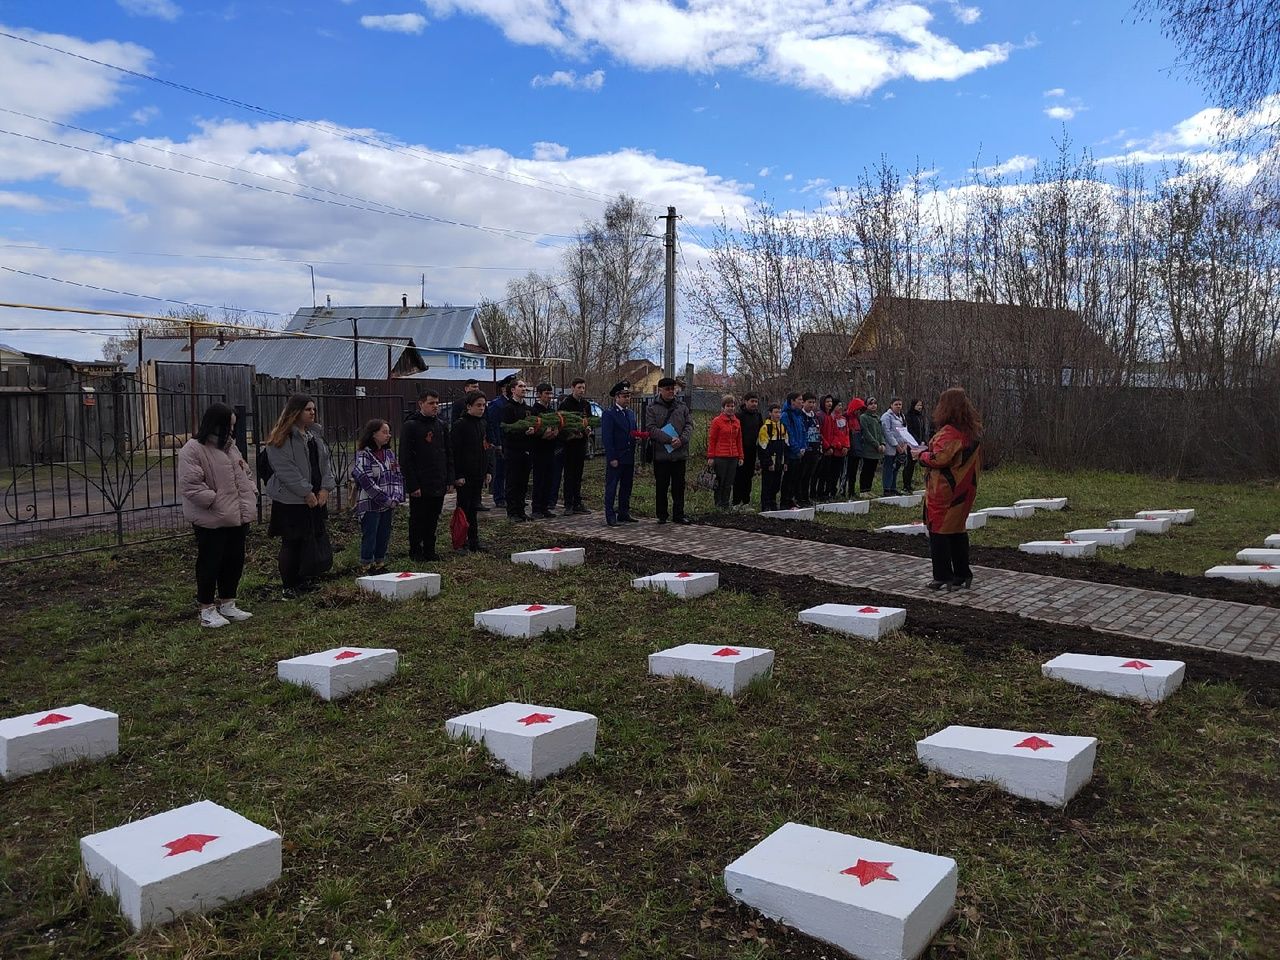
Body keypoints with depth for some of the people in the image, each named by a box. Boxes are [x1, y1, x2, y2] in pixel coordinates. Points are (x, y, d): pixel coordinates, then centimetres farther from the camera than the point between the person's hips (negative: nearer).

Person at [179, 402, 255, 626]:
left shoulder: (230, 446, 14)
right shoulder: (193, 450, -12)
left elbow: (244, 475, 21)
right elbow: (191, 485, -19)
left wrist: (248, 503, 8)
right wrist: (216, 503, -20)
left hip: (237, 518, 8)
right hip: (211, 521, -8)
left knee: (234, 561, 14)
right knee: (210, 563, 2)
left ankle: (227, 604, 28)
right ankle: (207, 609, 15)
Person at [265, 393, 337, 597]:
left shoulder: (315, 434, 14)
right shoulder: (281, 439, -10)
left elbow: (325, 461, 12)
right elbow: (286, 469, -16)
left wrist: (325, 488, -2)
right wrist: (306, 492, -17)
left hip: (317, 498, 7)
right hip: (291, 501, -7)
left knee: (316, 540, 8)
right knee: (292, 543, 0)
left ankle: (303, 580, 20)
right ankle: (289, 587, 10)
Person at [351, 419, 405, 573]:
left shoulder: (389, 454, 11)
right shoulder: (364, 455, -10)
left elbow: (398, 476, 10)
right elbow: (366, 481, -17)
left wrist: (396, 498, -4)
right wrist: (386, 500, -17)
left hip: (388, 505, 6)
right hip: (371, 505, -6)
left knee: (384, 536, 12)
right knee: (369, 536, 0)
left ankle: (380, 564, 23)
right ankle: (367, 567, 9)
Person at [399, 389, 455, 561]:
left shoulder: (442, 425, 10)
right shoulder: (410, 426, -9)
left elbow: (449, 454, 14)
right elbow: (405, 459, -11)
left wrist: (449, 480, 7)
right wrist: (412, 485, -16)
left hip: (438, 484, 5)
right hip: (420, 486, -5)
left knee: (433, 519, 12)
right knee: (418, 519, 5)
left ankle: (429, 550, 23)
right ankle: (415, 551, 18)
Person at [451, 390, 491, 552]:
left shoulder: (483, 424, 11)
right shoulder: (460, 425, -11)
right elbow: (455, 452, -14)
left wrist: (487, 471, 14)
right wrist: (458, 475, -17)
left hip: (479, 474, 7)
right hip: (465, 475, -7)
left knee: (474, 508, 11)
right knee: (464, 508, 0)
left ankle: (474, 541, 16)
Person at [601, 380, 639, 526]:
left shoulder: (631, 413, 15)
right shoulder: (609, 414, -9)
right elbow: (607, 438, -13)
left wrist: (640, 435, 0)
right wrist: (612, 458, -17)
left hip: (629, 458, 7)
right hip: (615, 458, -7)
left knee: (626, 487, 12)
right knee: (611, 487, -2)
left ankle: (624, 514, 21)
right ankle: (610, 516, 1)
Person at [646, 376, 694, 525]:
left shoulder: (683, 407, 11)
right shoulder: (652, 409, 0)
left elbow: (689, 425, 4)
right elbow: (652, 429, -10)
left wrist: (681, 439, -15)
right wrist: (669, 440, -19)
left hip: (680, 453, 3)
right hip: (661, 455, -3)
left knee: (679, 486, 8)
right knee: (661, 487, 5)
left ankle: (678, 514, 17)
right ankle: (662, 516, 14)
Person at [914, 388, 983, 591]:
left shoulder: (948, 432, -19)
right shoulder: (973, 431, 9)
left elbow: (939, 459, -24)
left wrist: (922, 455, -6)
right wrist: (929, 450, 16)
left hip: (944, 491, -8)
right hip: (964, 489, 8)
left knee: (938, 531, 1)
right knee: (957, 531, 16)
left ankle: (943, 578, 4)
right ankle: (962, 576, 20)